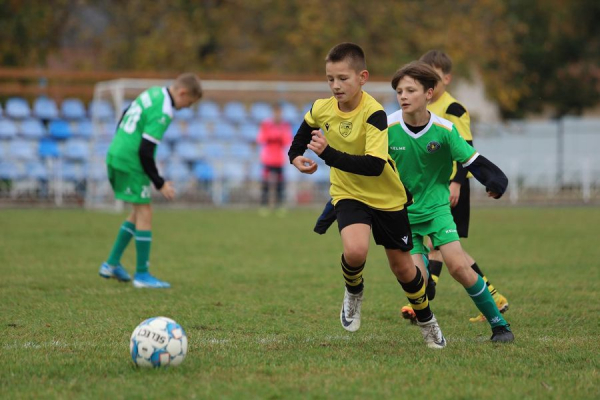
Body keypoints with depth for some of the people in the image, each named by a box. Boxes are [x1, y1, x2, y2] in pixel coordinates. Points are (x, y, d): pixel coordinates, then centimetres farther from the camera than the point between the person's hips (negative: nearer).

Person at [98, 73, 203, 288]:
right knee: (144, 212, -2)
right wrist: (160, 184, -13)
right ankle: (142, 275, 2)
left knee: (139, 212, 18)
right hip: (131, 163, -10)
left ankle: (112, 264, 21)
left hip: (115, 155, 10)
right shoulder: (162, 113, -19)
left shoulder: (152, 93, 9)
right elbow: (145, 151, -21)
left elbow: (123, 119, 19)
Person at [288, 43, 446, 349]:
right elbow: (302, 135, 15)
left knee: (402, 267, 9)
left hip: (387, 197, -2)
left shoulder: (374, 114, -26)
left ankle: (426, 320, 36)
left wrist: (328, 154, -43)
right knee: (355, 250, -28)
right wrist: (296, 157, -4)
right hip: (349, 195, 2)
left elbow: (374, 165, -36)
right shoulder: (321, 110, -10)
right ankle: (353, 292, 6)